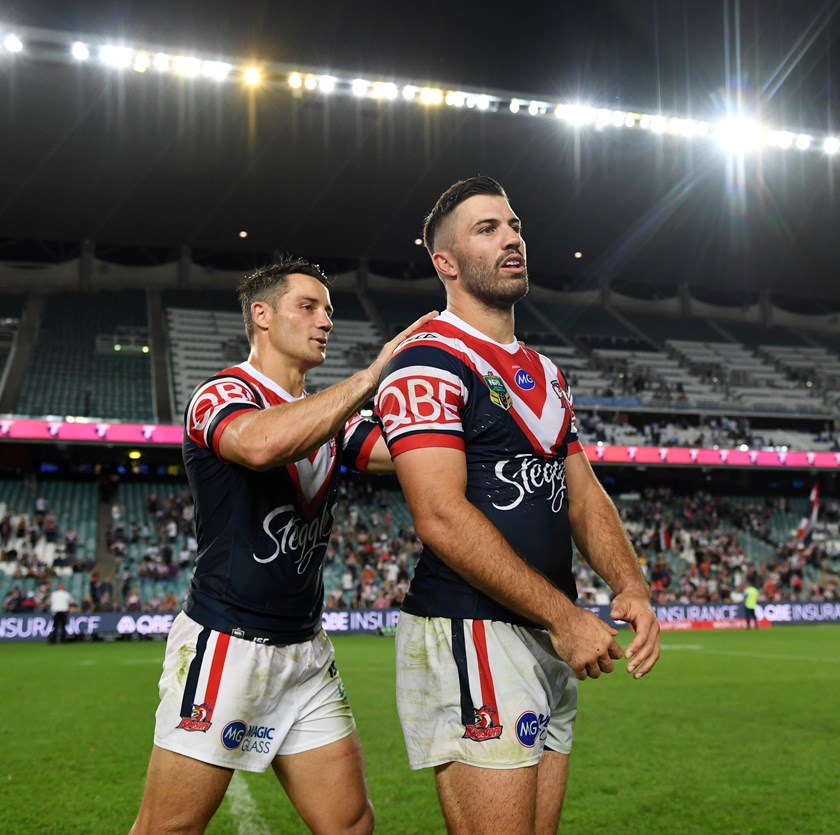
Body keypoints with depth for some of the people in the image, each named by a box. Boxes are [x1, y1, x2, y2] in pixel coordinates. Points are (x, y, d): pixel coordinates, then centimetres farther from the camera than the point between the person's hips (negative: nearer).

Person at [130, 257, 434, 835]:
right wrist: (370, 376, -29)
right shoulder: (222, 394, -9)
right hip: (225, 643, -7)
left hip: (306, 652, 7)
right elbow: (261, 443, -33)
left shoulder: (329, 418, 15)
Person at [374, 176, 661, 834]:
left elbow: (584, 496, 15)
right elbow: (443, 519, -19)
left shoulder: (546, 376, 19)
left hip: (552, 643, 9)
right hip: (469, 633, -8)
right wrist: (565, 615, -19)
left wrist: (632, 587, -4)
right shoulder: (428, 362, -10)